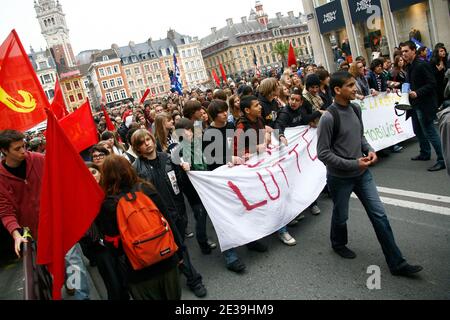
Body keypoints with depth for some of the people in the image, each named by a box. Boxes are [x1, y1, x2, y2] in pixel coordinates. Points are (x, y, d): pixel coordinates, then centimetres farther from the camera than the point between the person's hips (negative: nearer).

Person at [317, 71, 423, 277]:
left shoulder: (356, 109, 1)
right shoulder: (329, 118, -21)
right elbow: (323, 153, -19)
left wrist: (369, 150, -4)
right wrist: (353, 164, -20)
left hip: (362, 173, 6)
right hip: (340, 177, -6)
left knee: (379, 215, 6)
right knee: (341, 216, 15)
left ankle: (396, 263, 15)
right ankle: (338, 244, 46)